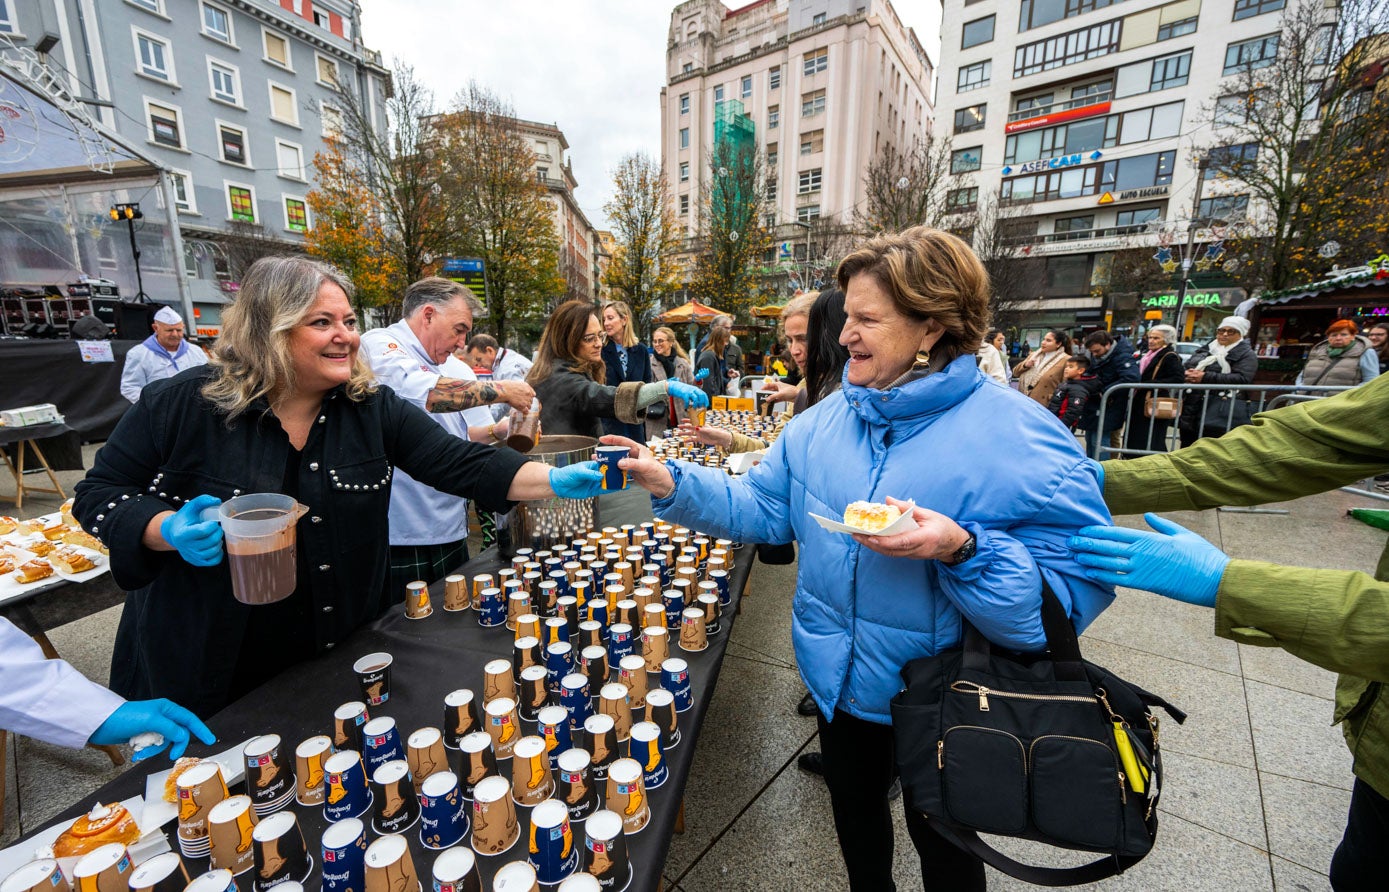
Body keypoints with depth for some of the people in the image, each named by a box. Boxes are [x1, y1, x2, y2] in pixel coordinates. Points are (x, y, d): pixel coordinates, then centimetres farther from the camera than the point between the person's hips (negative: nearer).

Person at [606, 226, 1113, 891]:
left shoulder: (1018, 436, -22)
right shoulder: (828, 418, -5)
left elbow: (1076, 587, -23)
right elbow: (763, 507, -3)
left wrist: (962, 550, -39)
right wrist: (673, 484, -14)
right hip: (839, 681, 5)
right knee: (854, 814, 30)